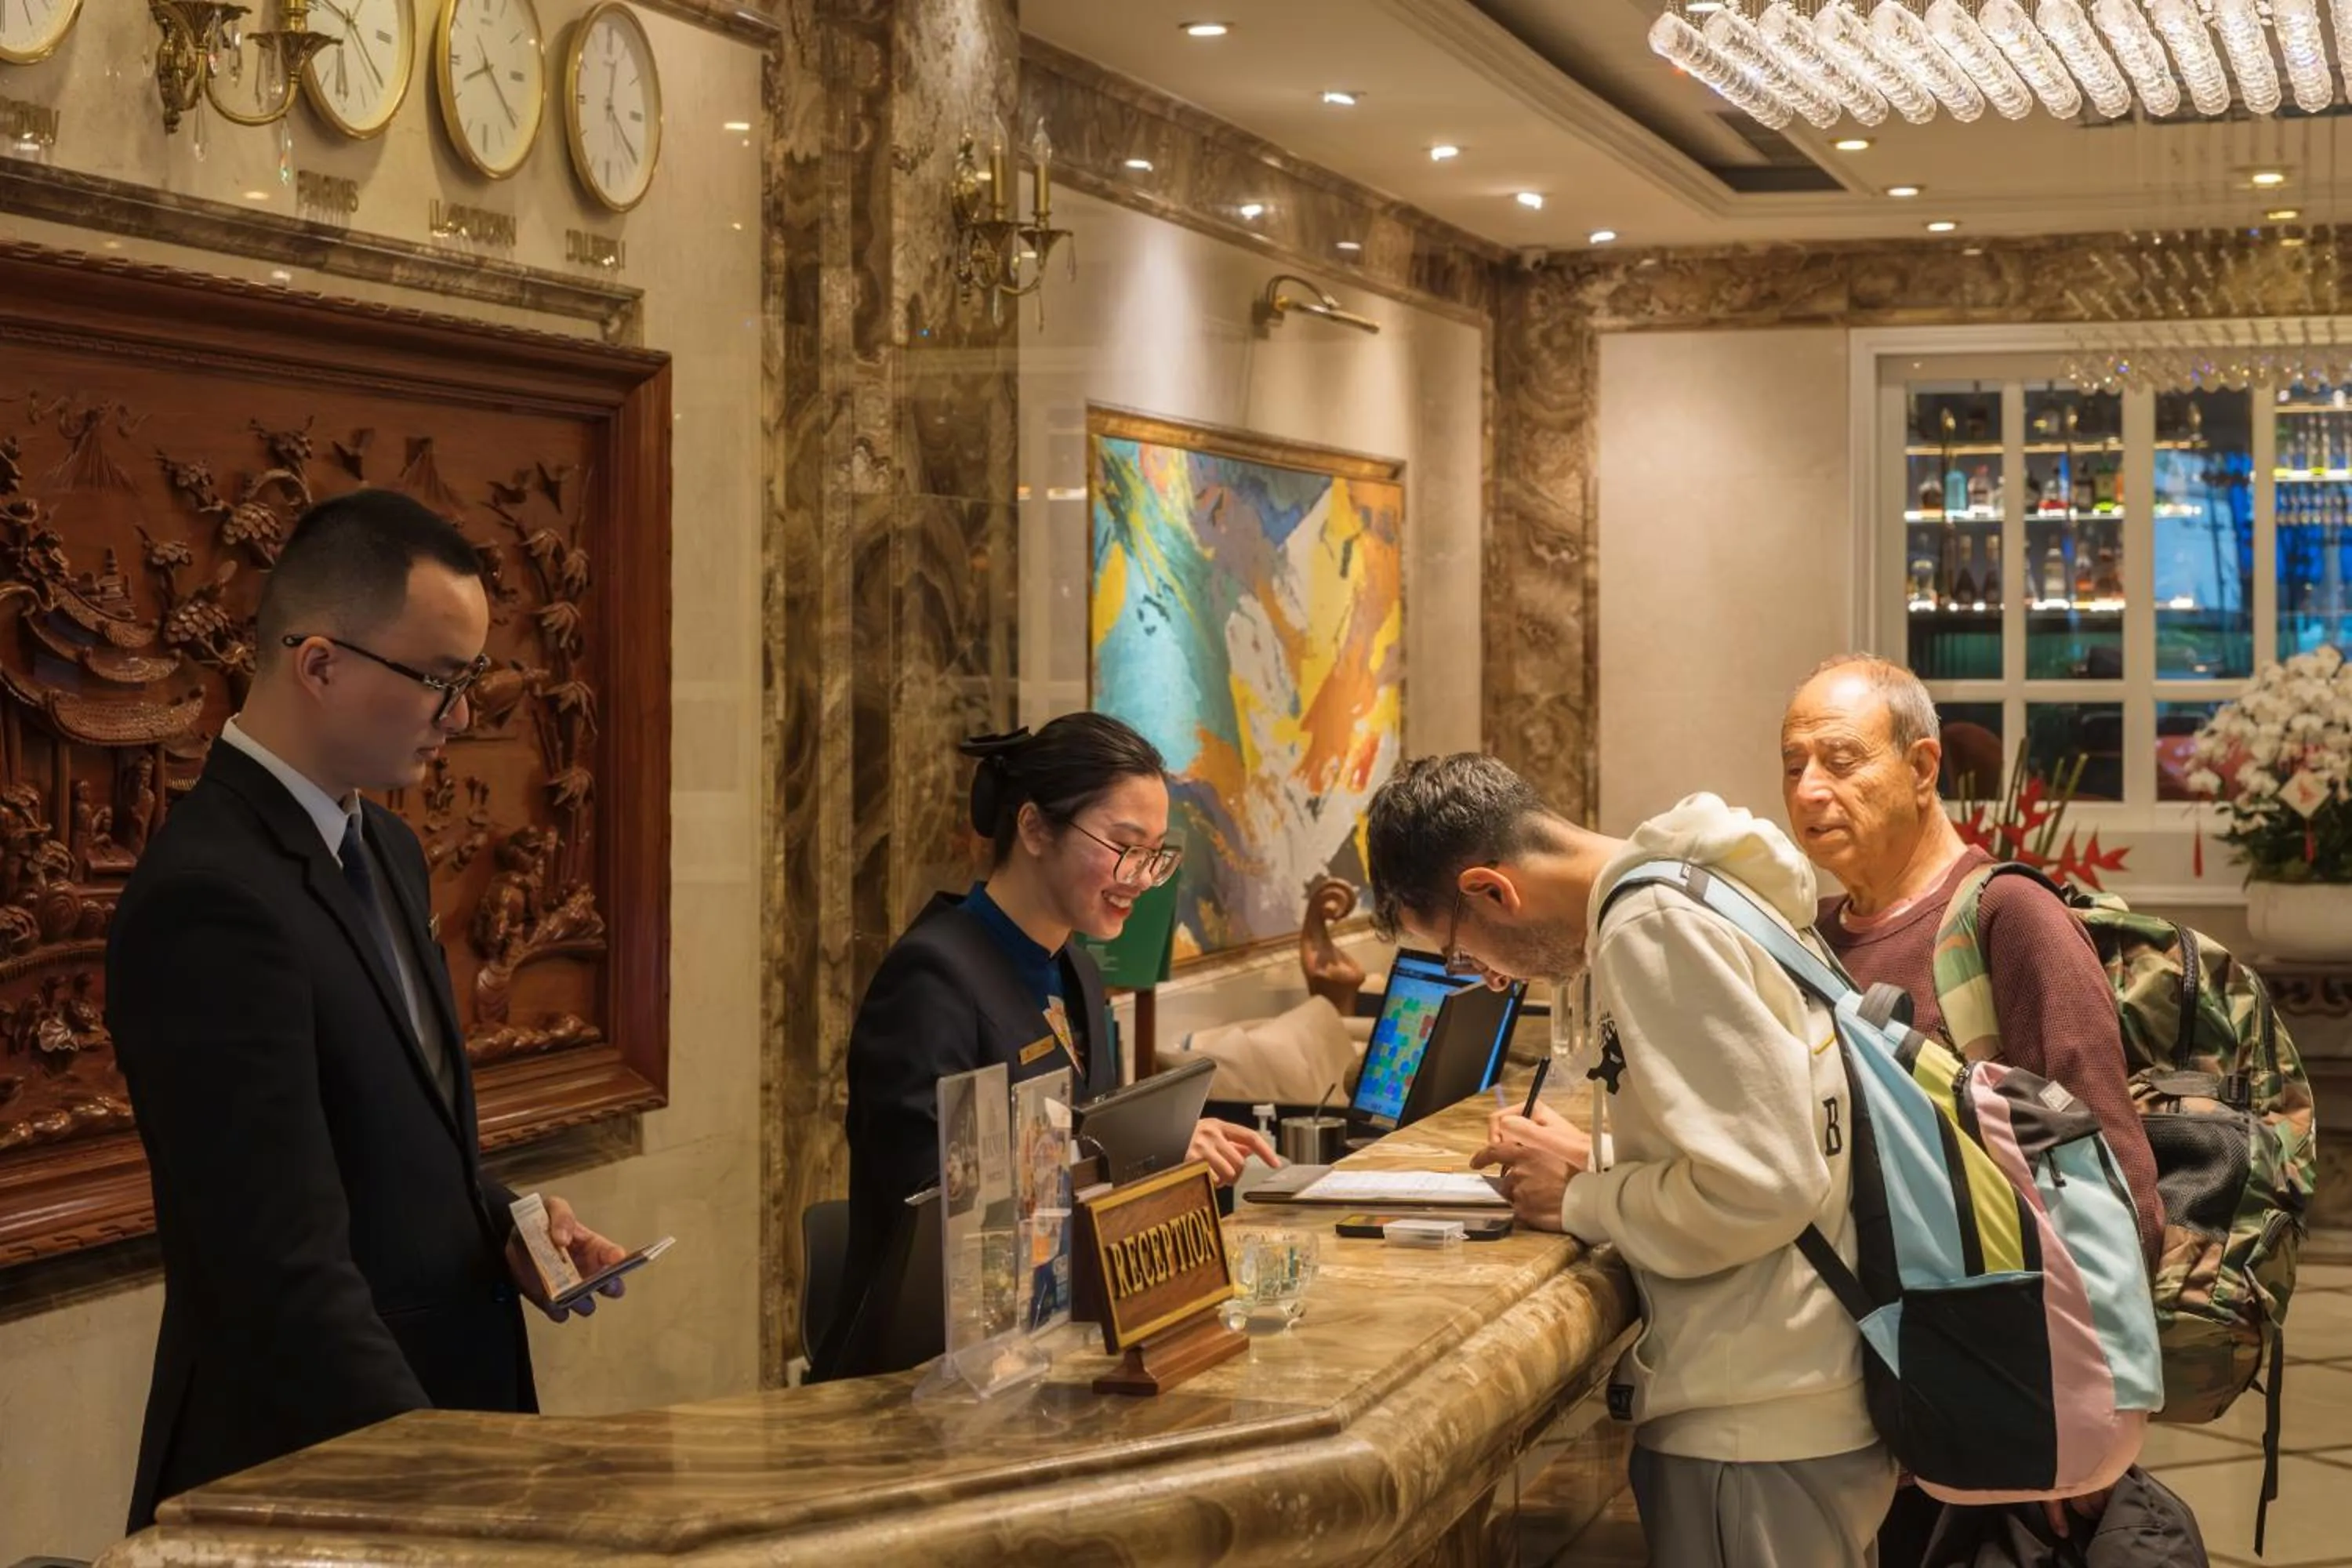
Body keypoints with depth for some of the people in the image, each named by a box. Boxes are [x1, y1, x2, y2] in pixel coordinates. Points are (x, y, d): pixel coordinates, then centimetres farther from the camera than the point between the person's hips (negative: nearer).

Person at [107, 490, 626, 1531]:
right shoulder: (210, 899, -21)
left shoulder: (383, 850, 8)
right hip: (303, 1464, -8)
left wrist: (500, 1220, 1)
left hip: (442, 1395, 8)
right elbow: (288, 1267, -24)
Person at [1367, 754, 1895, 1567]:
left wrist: (1580, 1200, -10)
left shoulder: (1652, 927, -18)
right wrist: (1603, 1164, 7)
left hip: (1757, 1418, -10)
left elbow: (1762, 1185, -24)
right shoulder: (1690, 890, 11)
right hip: (1789, 1390, 10)